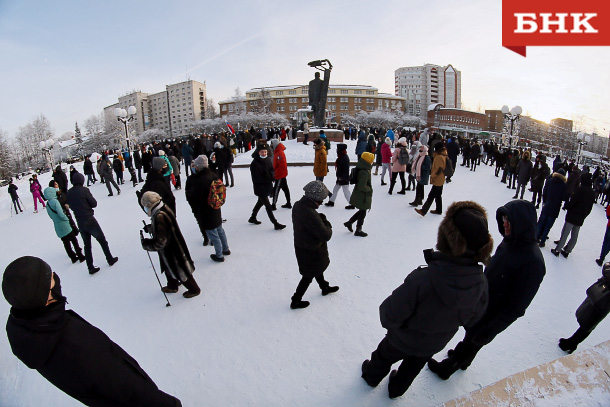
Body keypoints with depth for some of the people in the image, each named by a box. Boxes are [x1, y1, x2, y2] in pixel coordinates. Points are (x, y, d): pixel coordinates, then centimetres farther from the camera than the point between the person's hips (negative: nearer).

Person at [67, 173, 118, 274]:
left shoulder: (69, 193, 1)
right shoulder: (84, 190, -14)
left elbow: (71, 207, 11)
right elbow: (94, 203, -10)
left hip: (80, 223, 5)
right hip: (90, 220, -5)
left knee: (87, 244, 14)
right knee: (102, 240, 12)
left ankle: (90, 267, 15)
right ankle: (110, 259, 23)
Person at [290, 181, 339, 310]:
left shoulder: (298, 205, -10)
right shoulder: (310, 215, -38)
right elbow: (326, 235, -32)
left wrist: (320, 218, -7)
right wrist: (327, 224, -13)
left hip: (301, 245, 9)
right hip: (311, 251, -9)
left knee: (318, 268, 31)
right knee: (309, 275, 15)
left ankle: (325, 287, 56)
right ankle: (296, 301, 31)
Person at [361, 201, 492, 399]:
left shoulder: (422, 280, -45)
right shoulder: (481, 282, -28)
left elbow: (392, 315, -32)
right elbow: (472, 319, -8)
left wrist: (387, 319, -9)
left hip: (404, 340, -4)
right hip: (434, 345, 4)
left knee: (384, 355, 30)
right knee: (414, 365, 34)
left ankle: (372, 375, 59)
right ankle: (396, 388, 61)